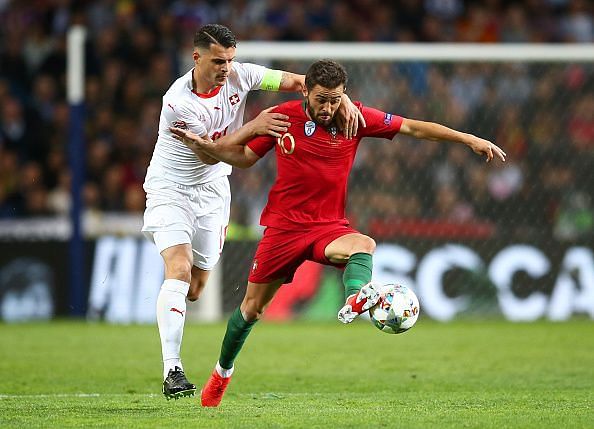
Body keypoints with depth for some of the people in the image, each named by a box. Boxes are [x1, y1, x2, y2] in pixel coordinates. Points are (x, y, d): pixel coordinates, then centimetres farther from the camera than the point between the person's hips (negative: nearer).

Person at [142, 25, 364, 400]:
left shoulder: (240, 76, -11)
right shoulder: (178, 102, -25)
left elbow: (298, 82, -9)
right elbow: (209, 154, -23)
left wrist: (342, 99, -24)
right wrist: (253, 128, -33)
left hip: (212, 188, 5)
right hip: (170, 189, -5)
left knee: (196, 289, 6)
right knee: (180, 272, -23)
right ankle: (172, 371, -27)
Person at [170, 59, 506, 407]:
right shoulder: (284, 116, -5)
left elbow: (412, 127, -2)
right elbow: (244, 156, 8)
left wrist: (470, 140, -6)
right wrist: (203, 146, -8)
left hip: (329, 226, 0)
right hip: (284, 226, 0)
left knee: (364, 245, -35)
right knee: (252, 306, 7)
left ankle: (355, 300, -65)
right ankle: (222, 371, 31)